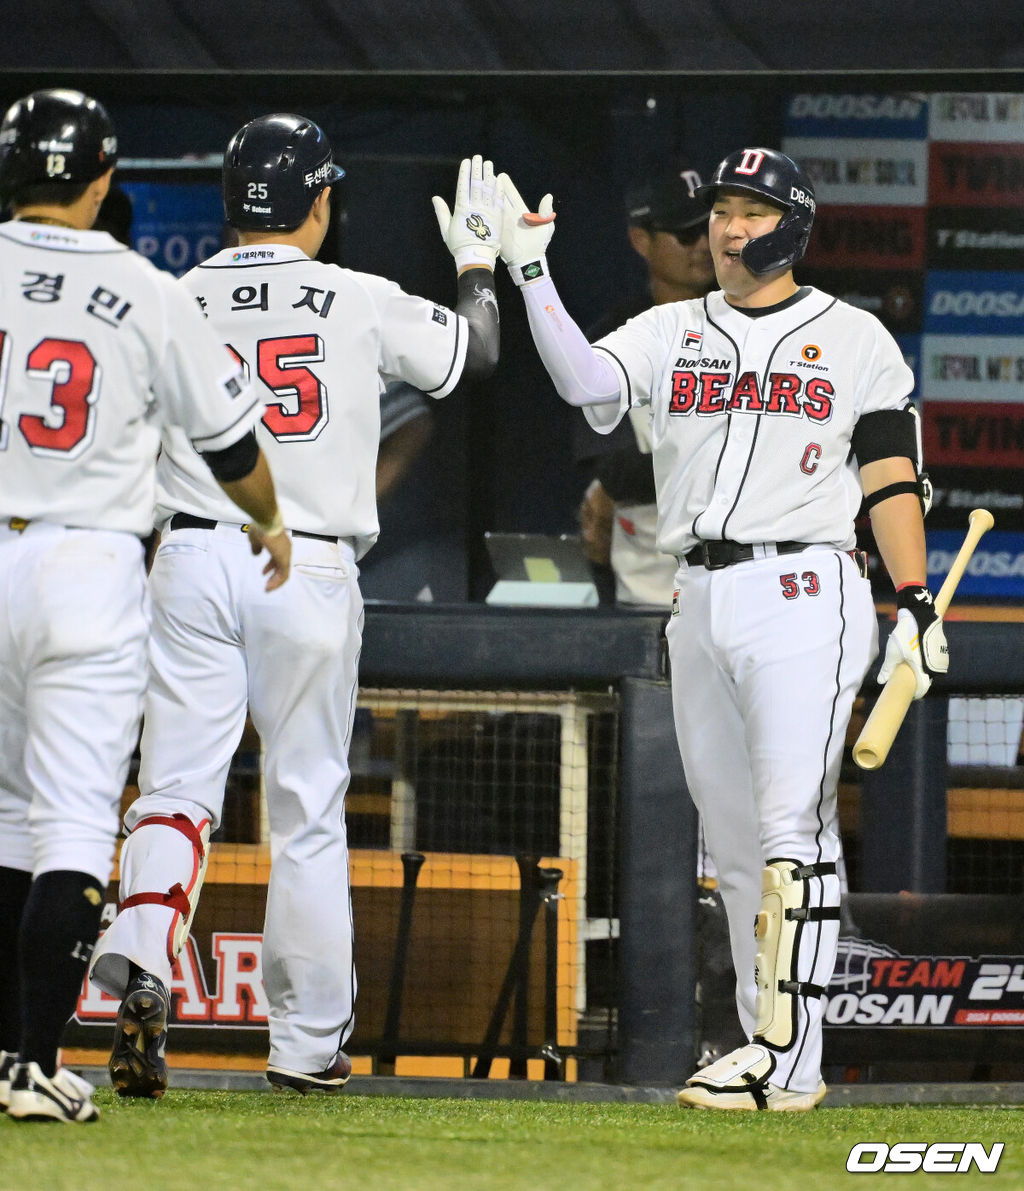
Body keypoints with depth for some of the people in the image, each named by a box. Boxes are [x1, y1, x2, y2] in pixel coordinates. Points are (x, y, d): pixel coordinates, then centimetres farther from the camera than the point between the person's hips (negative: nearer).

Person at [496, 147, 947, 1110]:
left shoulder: (853, 339, 5)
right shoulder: (671, 334, 13)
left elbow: (892, 479, 2)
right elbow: (584, 382, -5)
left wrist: (916, 607, -6)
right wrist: (530, 273, -15)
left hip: (802, 591, -5)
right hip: (699, 600, 5)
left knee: (791, 825, -14)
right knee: (734, 843, 6)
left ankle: (790, 1060, -18)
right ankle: (767, 1055, 10)